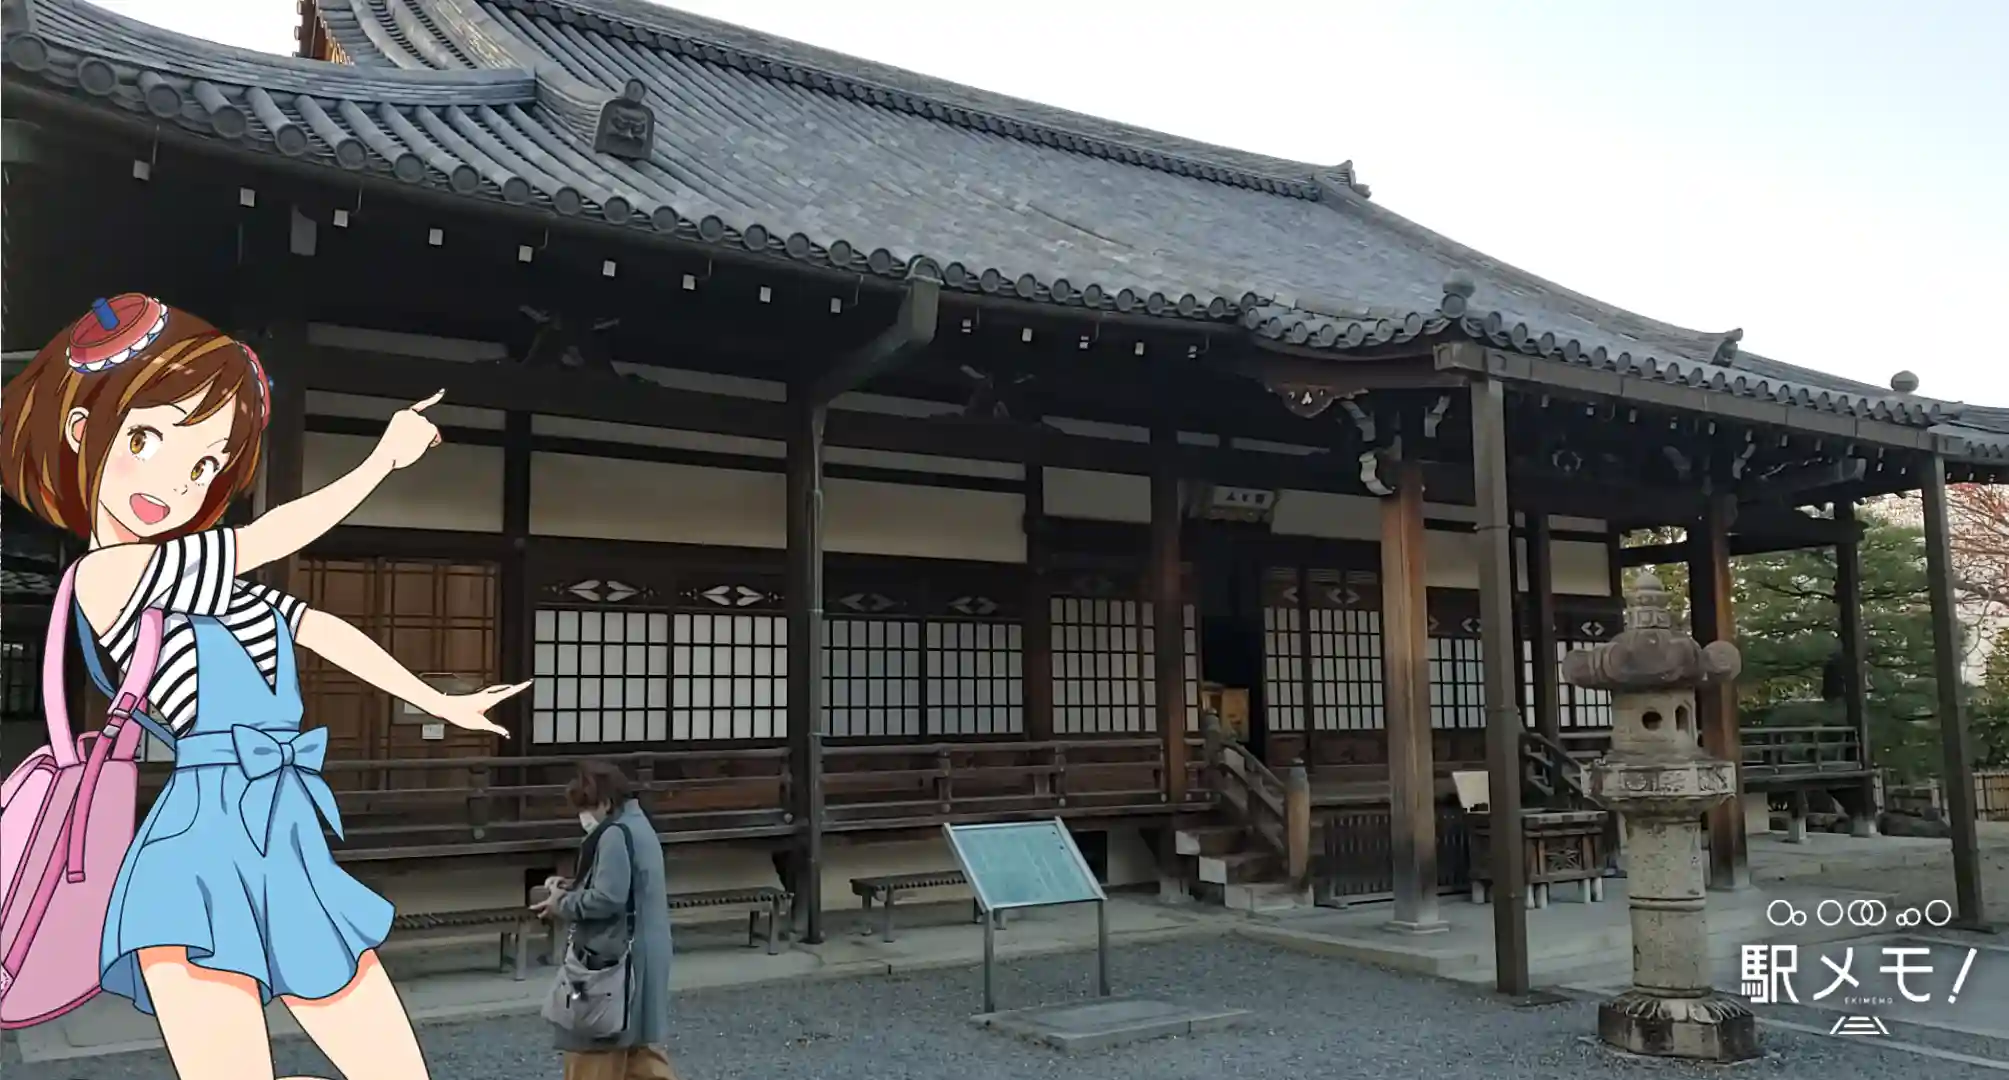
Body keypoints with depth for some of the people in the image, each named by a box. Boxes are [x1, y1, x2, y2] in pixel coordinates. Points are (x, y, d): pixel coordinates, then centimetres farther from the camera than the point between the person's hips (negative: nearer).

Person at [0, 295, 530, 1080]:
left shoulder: (205, 579, 16)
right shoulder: (108, 571, -8)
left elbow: (323, 629, 26)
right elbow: (270, 539, -5)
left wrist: (441, 704, 32)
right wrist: (384, 458, 6)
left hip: (290, 858, 8)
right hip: (205, 859, -8)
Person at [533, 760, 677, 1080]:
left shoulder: (614, 835, -19)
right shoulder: (638, 826, 12)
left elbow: (608, 898, -24)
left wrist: (563, 904, -10)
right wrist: (574, 887, 9)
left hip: (616, 957, -10)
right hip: (642, 954, 10)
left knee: (596, 1045, 4)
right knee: (638, 1042, 16)